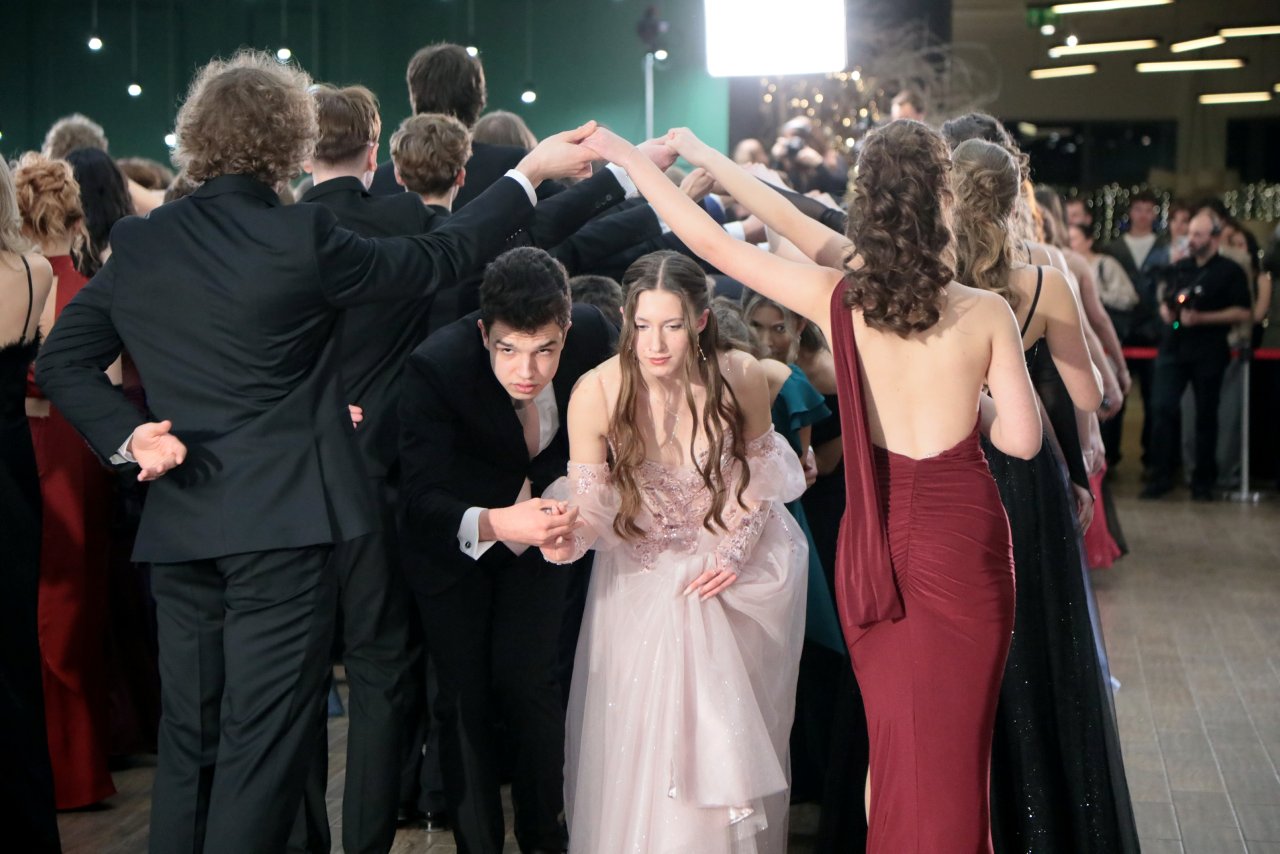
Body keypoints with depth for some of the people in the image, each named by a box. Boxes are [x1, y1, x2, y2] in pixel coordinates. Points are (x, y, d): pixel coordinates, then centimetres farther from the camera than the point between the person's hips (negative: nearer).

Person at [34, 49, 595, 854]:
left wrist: (127, 433, -3)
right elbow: (437, 260, -1)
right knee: (262, 745, 1)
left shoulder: (137, 243, 3)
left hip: (181, 527, 5)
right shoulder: (301, 237, -11)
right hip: (283, 524, -5)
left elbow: (62, 361, 5)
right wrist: (529, 175, 8)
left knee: (187, 743, 15)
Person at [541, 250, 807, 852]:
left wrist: (736, 551, -13)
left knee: (732, 738, 8)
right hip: (641, 580, 0)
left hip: (734, 571, 0)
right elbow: (588, 506, -18)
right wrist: (566, 538, -40)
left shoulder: (740, 378, -19)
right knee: (637, 741, 4)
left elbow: (757, 475, -2)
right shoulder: (596, 395, -22)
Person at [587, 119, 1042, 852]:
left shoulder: (839, 297, -10)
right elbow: (1022, 439, -9)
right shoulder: (986, 314, -14)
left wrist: (631, 158, 6)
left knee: (896, 737, 18)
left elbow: (711, 242, -4)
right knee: (956, 740, 9)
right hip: (962, 537, -2)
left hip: (875, 538, 2)